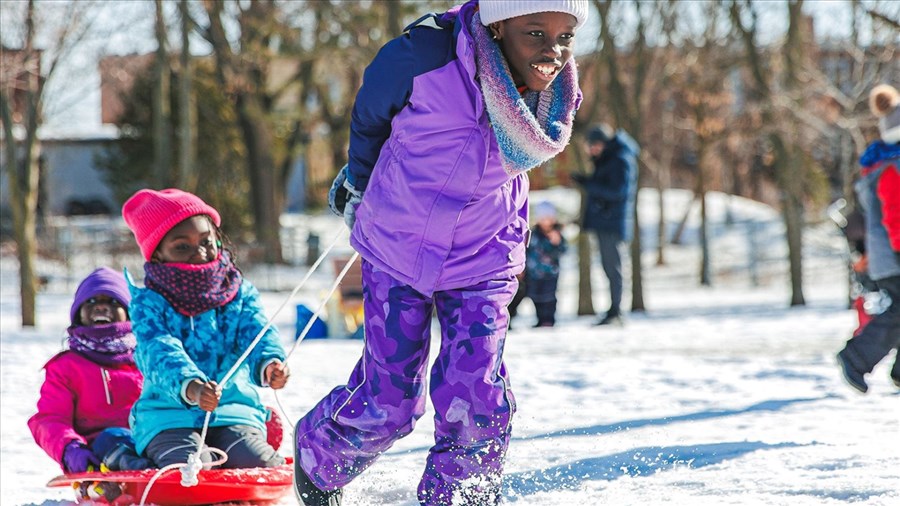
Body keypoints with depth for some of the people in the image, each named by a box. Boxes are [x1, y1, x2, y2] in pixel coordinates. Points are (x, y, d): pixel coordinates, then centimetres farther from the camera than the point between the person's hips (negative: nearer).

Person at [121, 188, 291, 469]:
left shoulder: (240, 293, 10)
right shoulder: (149, 303, -1)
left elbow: (257, 333, -8)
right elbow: (160, 352, -19)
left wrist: (270, 363, -35)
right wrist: (190, 386, -43)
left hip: (234, 407, 2)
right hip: (167, 415, -2)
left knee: (260, 463, -26)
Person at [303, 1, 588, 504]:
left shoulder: (559, 93, -15)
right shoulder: (425, 56, -28)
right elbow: (370, 113, -4)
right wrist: (359, 182, 13)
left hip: (482, 258, 2)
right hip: (398, 249, -2)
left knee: (475, 397, -12)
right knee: (389, 403, 0)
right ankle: (316, 457, 32)